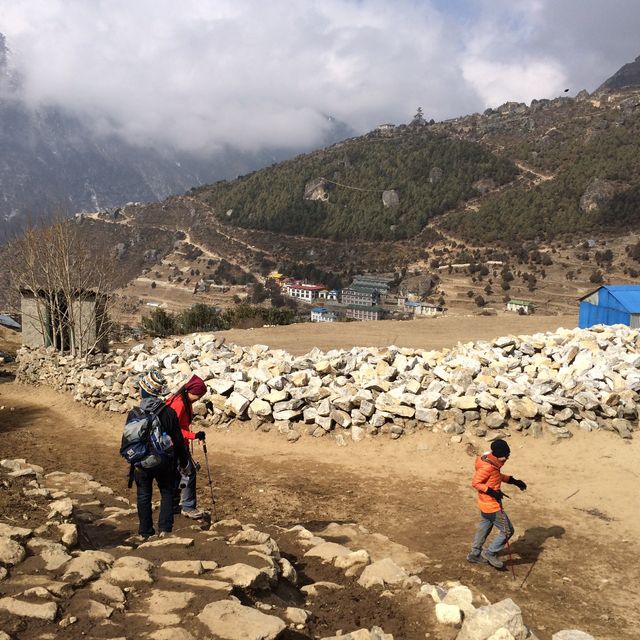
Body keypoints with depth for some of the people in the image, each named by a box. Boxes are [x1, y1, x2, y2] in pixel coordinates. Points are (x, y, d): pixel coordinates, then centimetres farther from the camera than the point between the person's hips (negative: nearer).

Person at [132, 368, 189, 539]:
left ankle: (146, 531, 22)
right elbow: (178, 440, -7)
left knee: (143, 496, 14)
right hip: (164, 462, 0)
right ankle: (164, 527, 10)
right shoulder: (169, 413, -14)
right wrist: (183, 459, 5)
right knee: (167, 492, 16)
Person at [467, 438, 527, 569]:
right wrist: (492, 492, -27)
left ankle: (474, 554, 38)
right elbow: (475, 483, -26)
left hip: (486, 504, 10)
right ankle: (490, 553, 14)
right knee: (507, 531, 1)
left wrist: (514, 481, 11)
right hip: (492, 505, -10)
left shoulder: (494, 463, 1)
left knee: (484, 528, 23)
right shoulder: (487, 467, -29)